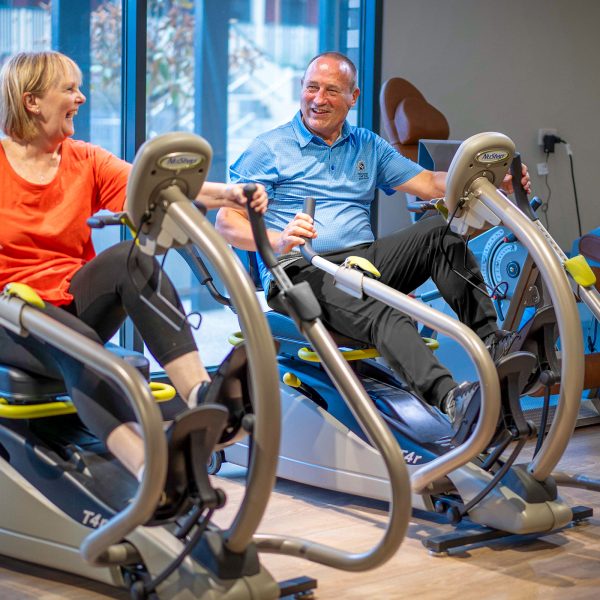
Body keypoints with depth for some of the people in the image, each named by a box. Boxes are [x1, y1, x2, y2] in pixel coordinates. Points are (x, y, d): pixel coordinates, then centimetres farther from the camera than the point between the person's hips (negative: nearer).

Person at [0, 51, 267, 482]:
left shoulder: (85, 162, 10)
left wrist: (225, 194, -23)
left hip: (76, 302, 4)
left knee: (133, 258, -27)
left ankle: (200, 394, -39)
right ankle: (152, 471, -51)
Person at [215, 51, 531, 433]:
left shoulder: (369, 147, 22)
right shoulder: (269, 149, 7)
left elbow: (428, 184, 12)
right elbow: (227, 221, -2)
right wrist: (278, 241, -23)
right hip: (300, 271, -5)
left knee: (438, 231, -19)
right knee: (383, 315, -35)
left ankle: (490, 342, -23)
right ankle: (449, 398, -57)